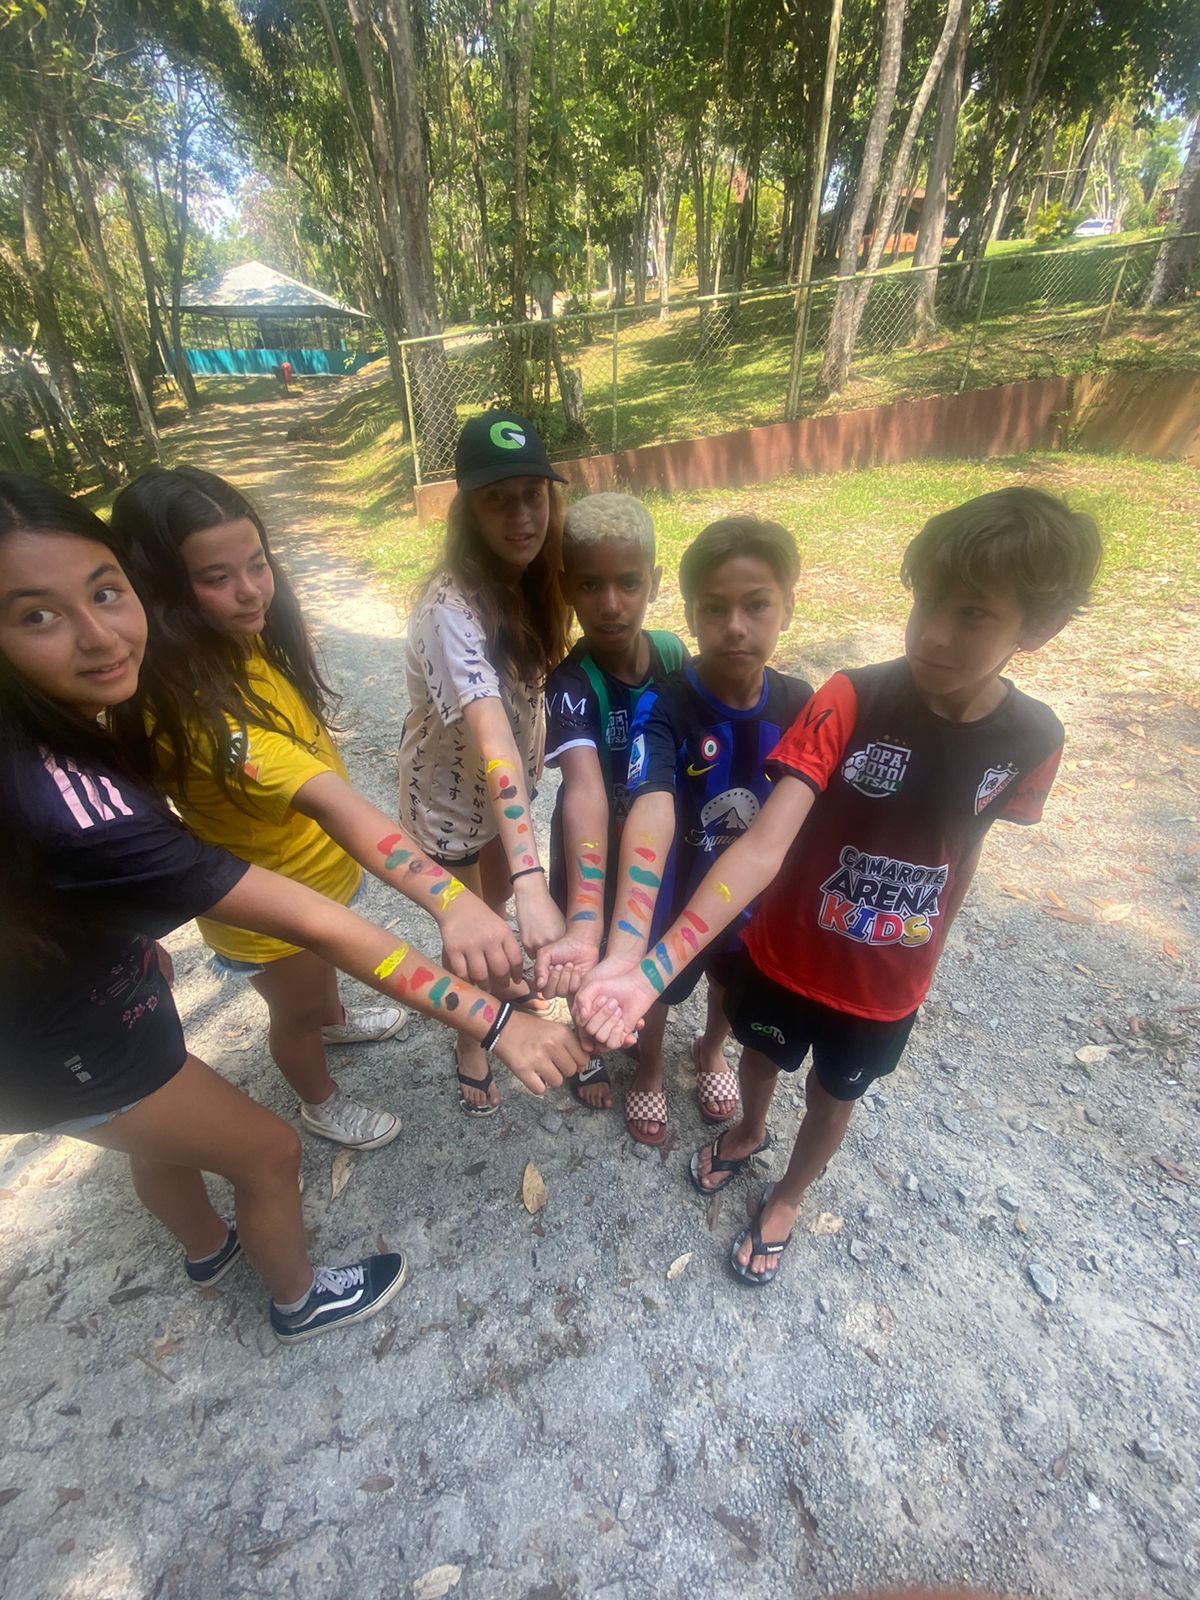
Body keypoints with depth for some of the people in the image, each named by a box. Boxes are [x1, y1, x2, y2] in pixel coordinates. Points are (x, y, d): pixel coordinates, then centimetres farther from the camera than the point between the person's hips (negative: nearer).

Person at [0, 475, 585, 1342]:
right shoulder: (71, 812, -43)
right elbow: (319, 928, -43)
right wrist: (496, 1023, -37)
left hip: (79, 980, 8)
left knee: (163, 1134, 32)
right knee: (269, 1150, 13)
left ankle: (208, 1247, 64)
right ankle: (300, 1299, 44)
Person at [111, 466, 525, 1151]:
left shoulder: (253, 637, -13)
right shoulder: (191, 705, -39)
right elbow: (329, 801, -54)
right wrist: (449, 900, -64)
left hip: (321, 862, 7)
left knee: (323, 962, 36)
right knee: (296, 1007, 23)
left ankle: (336, 1020, 70)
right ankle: (321, 1101, 55)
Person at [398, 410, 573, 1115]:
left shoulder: (531, 575, -10)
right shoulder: (451, 605, -33)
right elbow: (490, 738, -47)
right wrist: (534, 882, -56)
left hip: (510, 780, 6)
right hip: (450, 787, -6)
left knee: (500, 894, 28)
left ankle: (496, 976, 61)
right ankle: (470, 1043, 44)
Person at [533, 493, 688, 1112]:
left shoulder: (674, 655, -15)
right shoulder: (571, 682, -30)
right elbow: (585, 794, -47)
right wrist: (584, 923, -58)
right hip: (596, 846, -3)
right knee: (590, 967, 20)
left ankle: (649, 1063, 53)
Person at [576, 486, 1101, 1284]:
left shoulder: (1034, 738, -16)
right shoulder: (849, 701, -27)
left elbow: (967, 841, 1)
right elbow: (765, 843, -36)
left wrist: (926, 948, 12)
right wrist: (654, 967, -46)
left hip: (888, 982, 2)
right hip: (786, 952, -1)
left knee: (834, 1097, 26)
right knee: (762, 1053, 27)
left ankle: (788, 1196, 58)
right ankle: (749, 1131, 63)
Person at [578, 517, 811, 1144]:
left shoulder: (799, 704, -16)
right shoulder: (663, 708, -31)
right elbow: (651, 815, -47)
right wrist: (623, 953, -59)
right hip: (671, 892, -3)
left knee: (735, 985, 30)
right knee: (657, 991, 24)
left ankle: (711, 1049, 65)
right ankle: (649, 1066, 58)